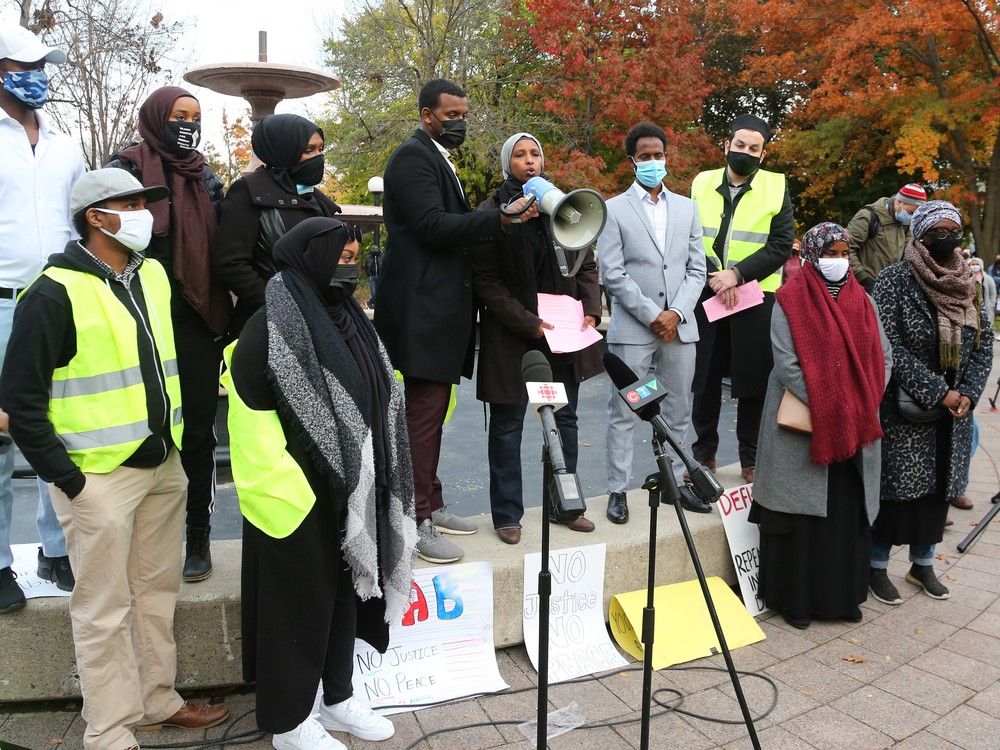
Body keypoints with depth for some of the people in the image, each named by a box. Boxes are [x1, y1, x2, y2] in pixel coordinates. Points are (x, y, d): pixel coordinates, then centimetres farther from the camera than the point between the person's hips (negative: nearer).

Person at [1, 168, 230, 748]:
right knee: (106, 610, 5)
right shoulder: (56, 293, -13)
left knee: (158, 592, 16)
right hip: (99, 477, -6)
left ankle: (158, 700, 33)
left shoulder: (153, 276, 8)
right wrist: (67, 479, -13)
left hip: (164, 466, 7)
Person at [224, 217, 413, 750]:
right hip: (297, 496, -7)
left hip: (350, 491, 8)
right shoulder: (271, 329, -17)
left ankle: (337, 697, 37)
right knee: (299, 603, 7)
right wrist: (287, 493, -19)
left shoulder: (344, 319, 7)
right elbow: (256, 423, -18)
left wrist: (378, 485, 13)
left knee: (343, 592, 18)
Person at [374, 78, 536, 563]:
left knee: (431, 411, 14)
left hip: (440, 306, 10)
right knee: (423, 413, -7)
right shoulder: (413, 157, -9)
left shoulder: (438, 159, 22)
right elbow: (433, 225, -21)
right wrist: (502, 217, -24)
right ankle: (416, 522, 0)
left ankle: (430, 505, 23)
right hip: (422, 308, -10)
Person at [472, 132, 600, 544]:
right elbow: (486, 280, -9)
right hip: (511, 336, -4)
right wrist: (529, 323, -17)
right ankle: (507, 514, 17)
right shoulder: (492, 212, -4)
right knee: (507, 425, 5)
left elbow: (587, 264, 12)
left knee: (566, 419, 11)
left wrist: (591, 309, -4)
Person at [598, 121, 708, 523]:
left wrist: (676, 312, -6)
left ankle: (675, 482, 22)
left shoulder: (687, 208, 13)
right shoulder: (614, 209, 1)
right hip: (632, 326, -4)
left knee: (678, 412, 10)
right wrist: (652, 316, -11)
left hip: (680, 325, 4)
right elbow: (613, 274, -6)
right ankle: (618, 490, 9)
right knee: (623, 412, 1)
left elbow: (697, 269, 9)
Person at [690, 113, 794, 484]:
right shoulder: (702, 183, 7)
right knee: (704, 377, 8)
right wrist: (714, 274, -13)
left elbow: (781, 245, -3)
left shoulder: (777, 187, 3)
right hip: (706, 294, 2)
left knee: (753, 380, 4)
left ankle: (751, 459, 17)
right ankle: (704, 453, 22)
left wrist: (737, 273, -15)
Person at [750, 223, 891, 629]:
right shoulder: (790, 300, -6)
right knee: (803, 515, 2)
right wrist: (827, 407, -18)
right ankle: (795, 598, 15)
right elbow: (786, 364, -14)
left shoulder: (862, 302, 11)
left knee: (849, 514, 10)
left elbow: (883, 358, 9)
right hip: (803, 430, -5)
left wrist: (865, 405, -5)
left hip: (856, 430, 5)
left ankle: (843, 595, 24)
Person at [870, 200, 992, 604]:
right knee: (896, 487, 1)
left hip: (953, 411, 6)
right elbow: (890, 347, -16)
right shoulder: (894, 280, -10)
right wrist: (938, 393, -18)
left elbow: (984, 342, 9)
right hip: (904, 411, -5)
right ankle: (877, 566, 16)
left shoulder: (967, 282, 8)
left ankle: (922, 563, 29)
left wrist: (968, 393, -6)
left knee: (939, 486, 13)